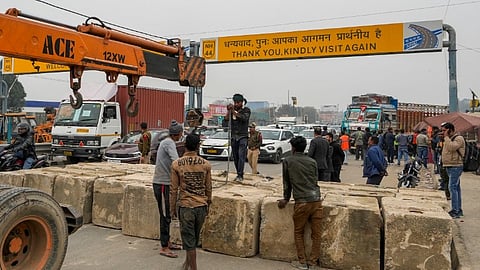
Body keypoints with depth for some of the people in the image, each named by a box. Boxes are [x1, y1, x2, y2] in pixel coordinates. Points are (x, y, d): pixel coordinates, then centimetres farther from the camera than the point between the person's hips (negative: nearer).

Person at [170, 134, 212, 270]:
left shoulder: (176, 164, -9)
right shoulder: (206, 164, -3)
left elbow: (174, 190, -6)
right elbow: (208, 188, 4)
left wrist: (172, 208, 5)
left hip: (185, 207, -3)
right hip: (201, 207, 3)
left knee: (189, 240, 7)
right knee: (194, 238, 21)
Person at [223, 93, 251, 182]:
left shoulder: (246, 110, 1)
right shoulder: (231, 111, 10)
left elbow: (244, 118, -21)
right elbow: (224, 124, 1)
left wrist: (234, 111, -25)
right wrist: (228, 111, -7)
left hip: (242, 137, -4)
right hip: (233, 137, 4)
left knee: (241, 156, -15)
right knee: (235, 158, 5)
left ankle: (240, 175, -16)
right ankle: (239, 174, 14)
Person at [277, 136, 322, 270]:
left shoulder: (287, 161, 5)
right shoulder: (312, 162, 12)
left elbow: (286, 182, 11)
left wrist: (286, 199, 22)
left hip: (302, 202, -3)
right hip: (316, 200, 3)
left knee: (299, 233, 13)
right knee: (316, 233, 11)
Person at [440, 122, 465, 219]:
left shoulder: (459, 138, -11)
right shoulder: (449, 139, 17)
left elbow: (451, 147, -27)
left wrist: (446, 137, -19)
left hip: (455, 166, -10)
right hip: (449, 166, 10)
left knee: (452, 187, -14)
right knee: (456, 188, 13)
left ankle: (455, 211, -13)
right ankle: (459, 210, 19)